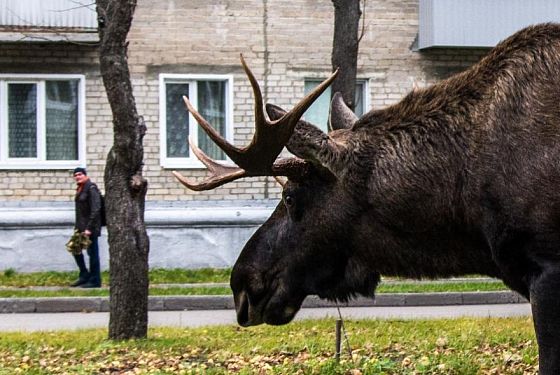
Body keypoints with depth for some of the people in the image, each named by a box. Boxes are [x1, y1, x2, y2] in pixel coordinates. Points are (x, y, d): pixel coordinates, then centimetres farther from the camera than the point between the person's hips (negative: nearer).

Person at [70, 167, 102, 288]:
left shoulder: (91, 188, -14)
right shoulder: (80, 189, 12)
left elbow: (96, 209, -19)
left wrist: (89, 228, -21)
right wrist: (77, 226, 14)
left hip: (91, 226, -9)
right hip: (80, 226, 9)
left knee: (92, 252, -1)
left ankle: (95, 281, 7)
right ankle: (84, 275, 25)